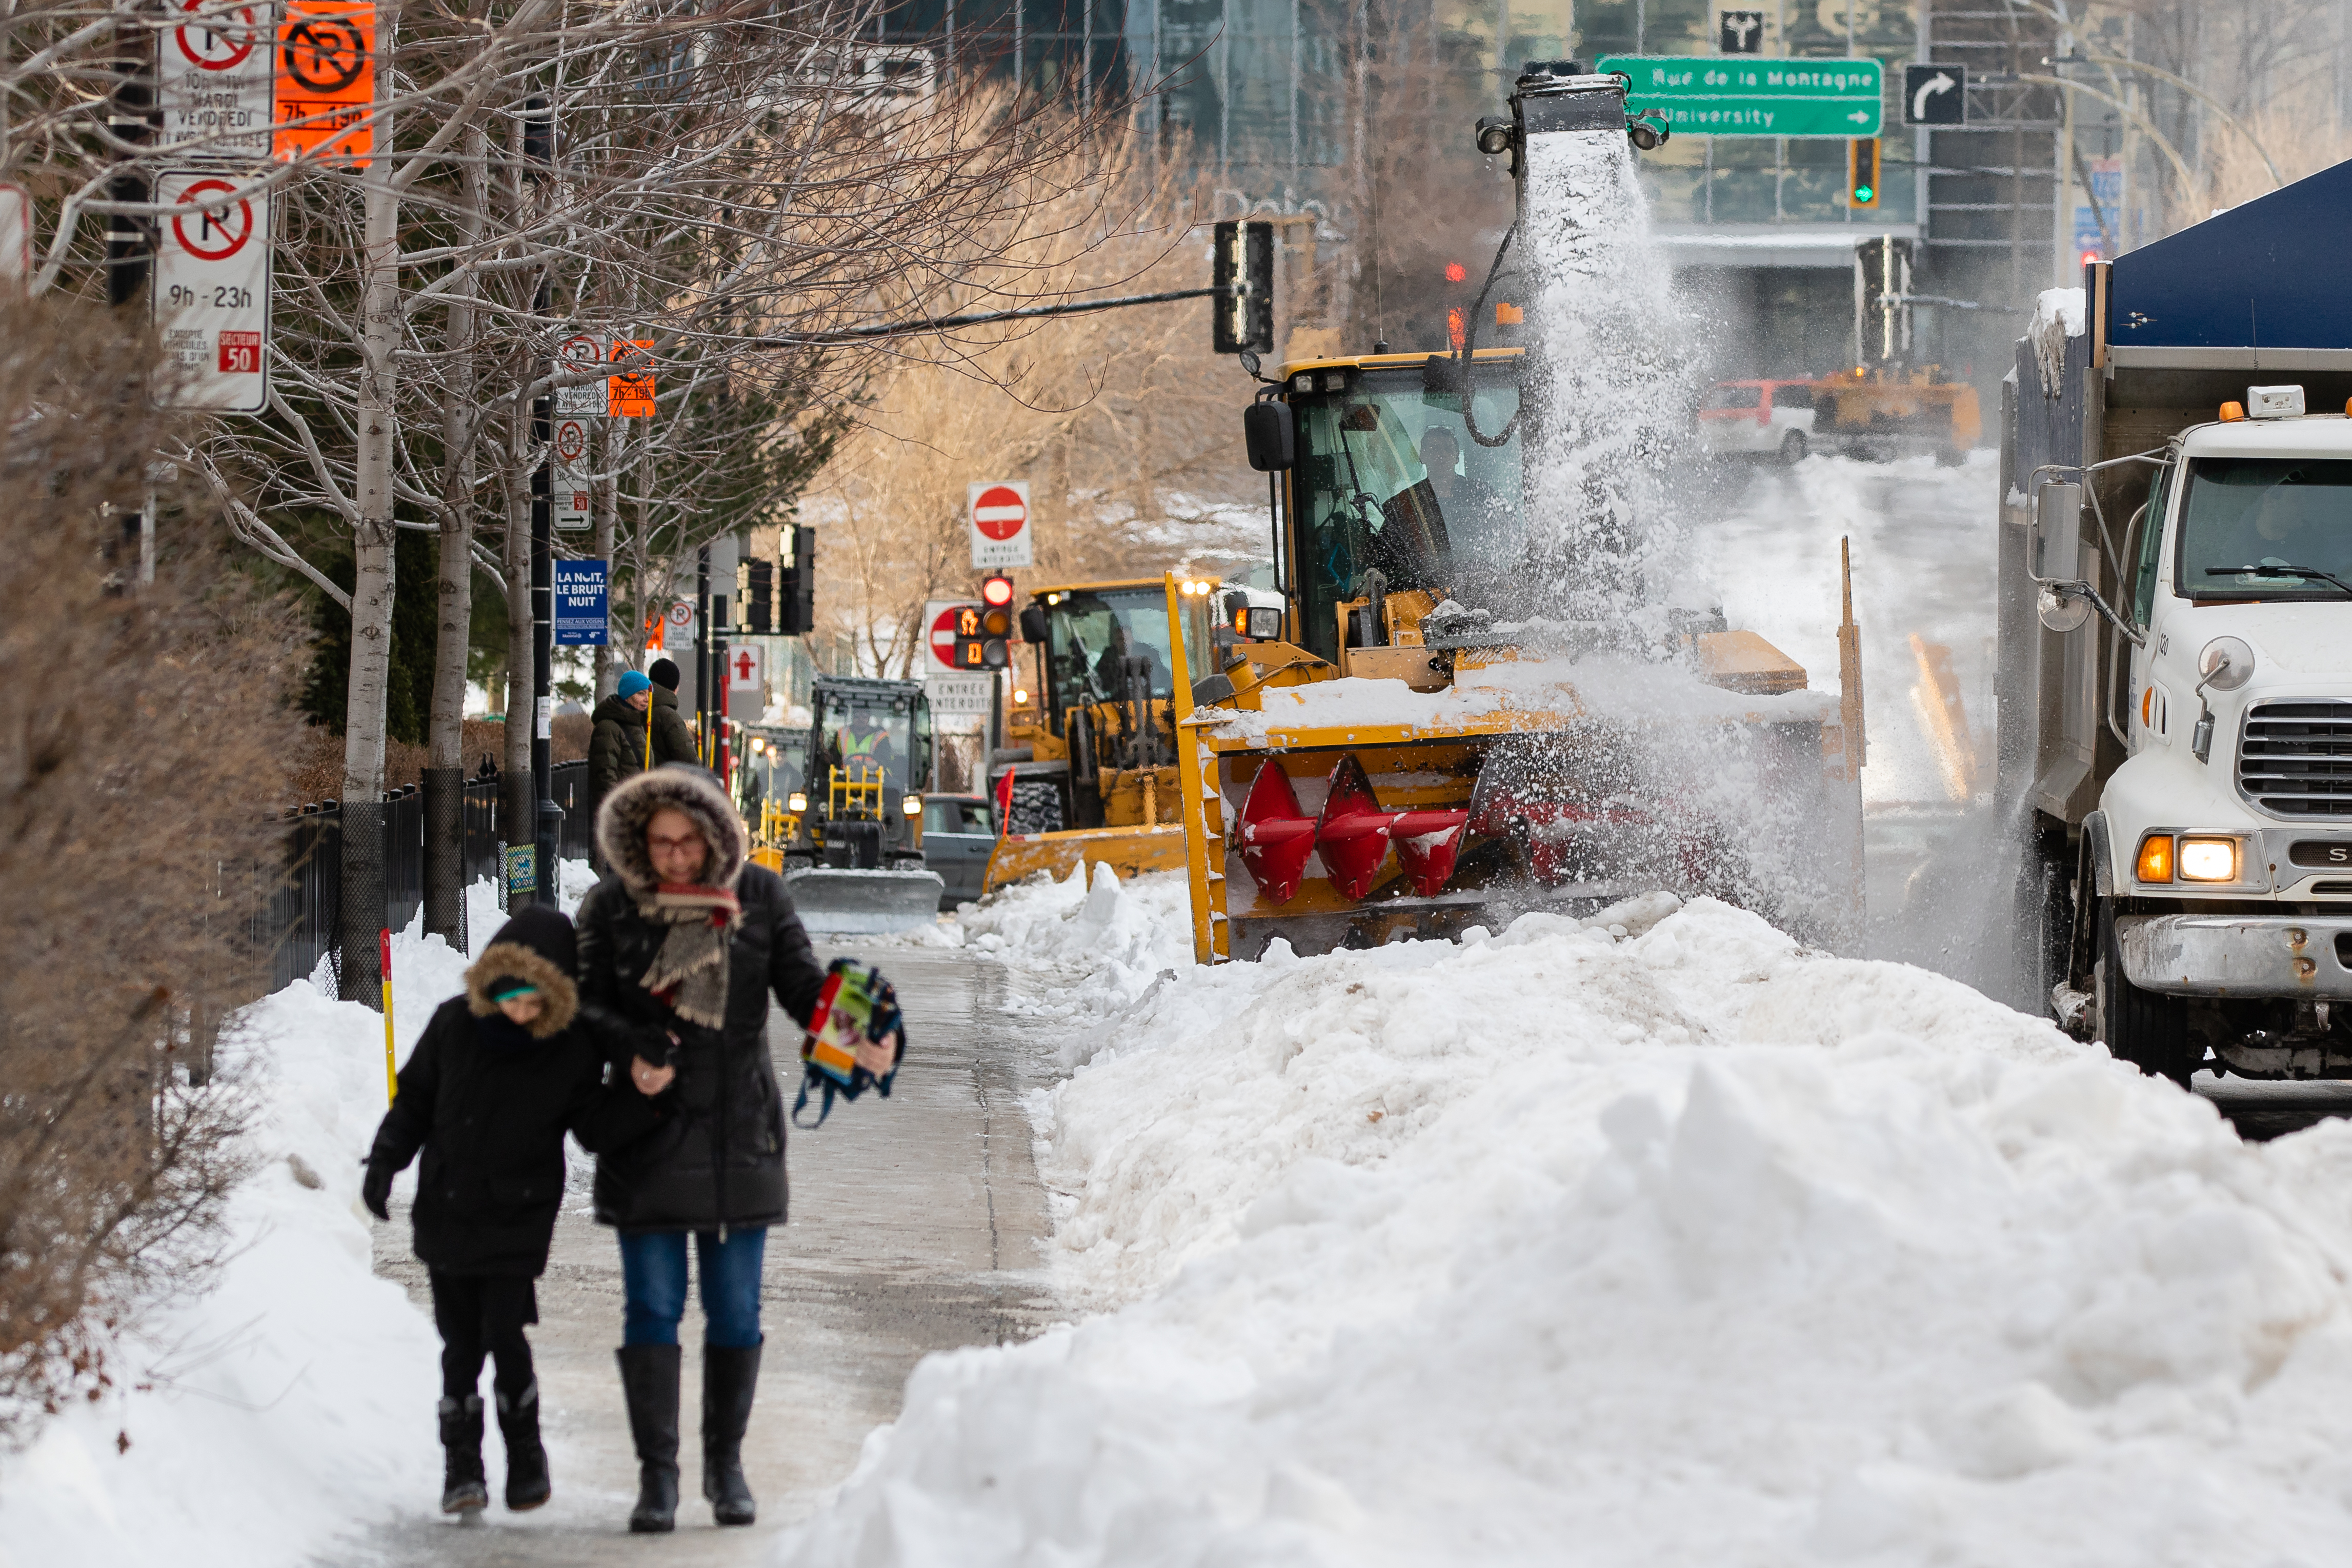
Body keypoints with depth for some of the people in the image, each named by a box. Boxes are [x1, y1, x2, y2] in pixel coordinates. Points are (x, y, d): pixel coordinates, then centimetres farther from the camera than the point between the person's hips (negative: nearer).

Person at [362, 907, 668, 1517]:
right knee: (461, 1343, 6)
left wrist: (646, 1099, -17)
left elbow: (595, 1125, -1)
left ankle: (525, 1455, 10)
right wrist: (385, 1161, -1)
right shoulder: (455, 1024, -2)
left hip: (518, 1217, -2)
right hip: (446, 1210, 2)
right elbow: (414, 1099, 8)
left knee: (503, 1334, -9)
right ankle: (462, 1463, 16)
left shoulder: (574, 1047, -6)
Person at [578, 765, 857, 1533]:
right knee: (653, 1307, -2)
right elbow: (587, 1007, -1)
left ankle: (726, 1462, 21)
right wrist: (634, 1054, -21)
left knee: (735, 1310, 7)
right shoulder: (611, 908, -2)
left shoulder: (758, 896, 1)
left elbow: (802, 982, -3)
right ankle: (656, 1473, 3)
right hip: (648, 1132, -1)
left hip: (739, 1131, 1)